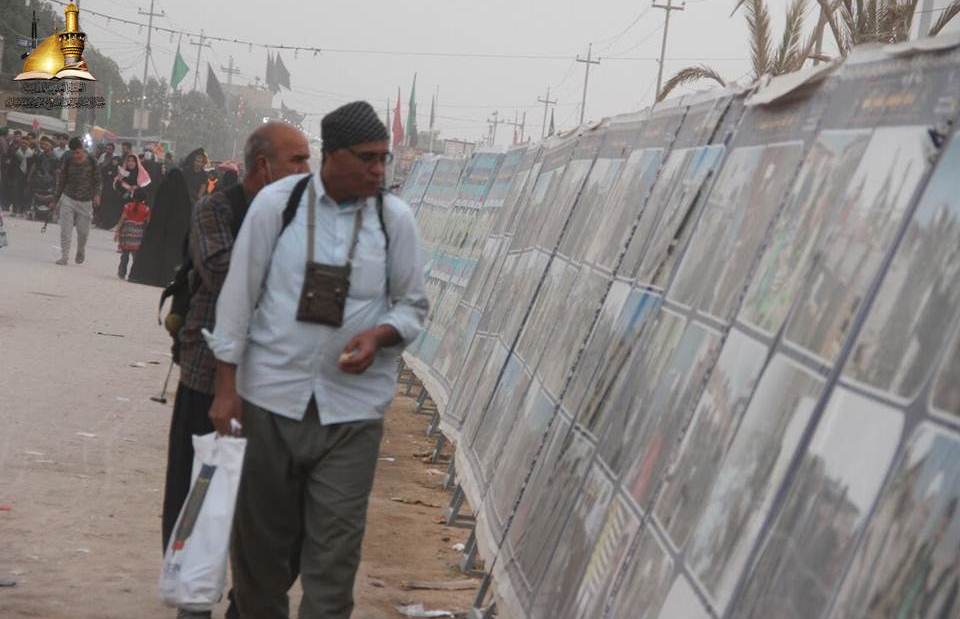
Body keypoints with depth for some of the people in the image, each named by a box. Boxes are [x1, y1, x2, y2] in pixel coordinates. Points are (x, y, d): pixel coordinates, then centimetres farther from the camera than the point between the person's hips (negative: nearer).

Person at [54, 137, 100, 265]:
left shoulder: (91, 161, -6)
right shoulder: (67, 162, -4)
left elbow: (96, 180, 3)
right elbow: (62, 181, 5)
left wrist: (97, 194, -10)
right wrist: (57, 199, 8)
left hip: (85, 201, 0)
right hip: (68, 198, 0)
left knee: (83, 231, 5)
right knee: (65, 229, -7)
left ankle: (80, 252, 32)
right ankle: (64, 256, -1)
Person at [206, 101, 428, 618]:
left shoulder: (395, 217, 0)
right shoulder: (277, 202, -4)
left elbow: (413, 305, 9)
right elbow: (239, 294, 0)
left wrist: (378, 335, -14)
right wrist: (226, 386, -1)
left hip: (352, 405, 0)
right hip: (272, 396, 0)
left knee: (334, 546, -1)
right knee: (261, 535, 11)